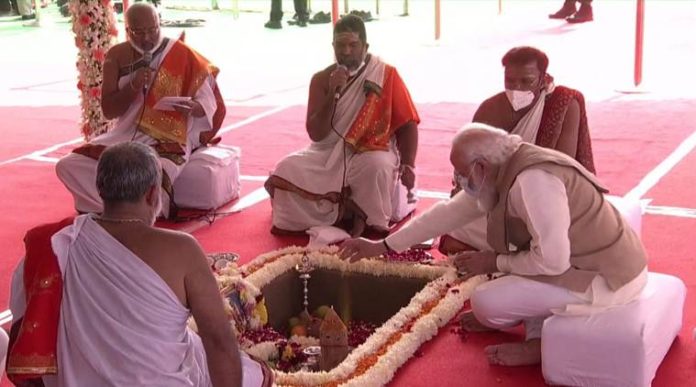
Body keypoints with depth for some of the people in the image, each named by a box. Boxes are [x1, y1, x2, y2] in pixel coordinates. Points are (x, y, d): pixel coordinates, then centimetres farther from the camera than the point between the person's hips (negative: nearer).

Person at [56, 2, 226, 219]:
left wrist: (193, 107, -31)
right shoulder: (117, 56, 2)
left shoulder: (182, 55, -6)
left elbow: (208, 101, -7)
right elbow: (108, 110, -1)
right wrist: (133, 86, -18)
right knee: (68, 166, -13)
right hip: (125, 136, 5)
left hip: (169, 141, -4)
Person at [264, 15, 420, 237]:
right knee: (287, 170, -21)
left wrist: (408, 165, -20)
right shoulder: (321, 79, -1)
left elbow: (407, 125, -5)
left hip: (372, 153, -3)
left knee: (376, 167, -38)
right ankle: (338, 215, -7)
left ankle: (364, 218, -9)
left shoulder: (386, 75, -7)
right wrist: (333, 93, -20)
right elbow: (316, 134, -8)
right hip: (328, 154, 3)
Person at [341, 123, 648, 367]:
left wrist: (495, 262, -10)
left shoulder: (533, 180, -26)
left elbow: (552, 261, -27)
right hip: (607, 258, 9)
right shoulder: (505, 167, 4)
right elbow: (450, 211, 11)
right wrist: (383, 246, 14)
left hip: (606, 278, -9)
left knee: (484, 303, -12)